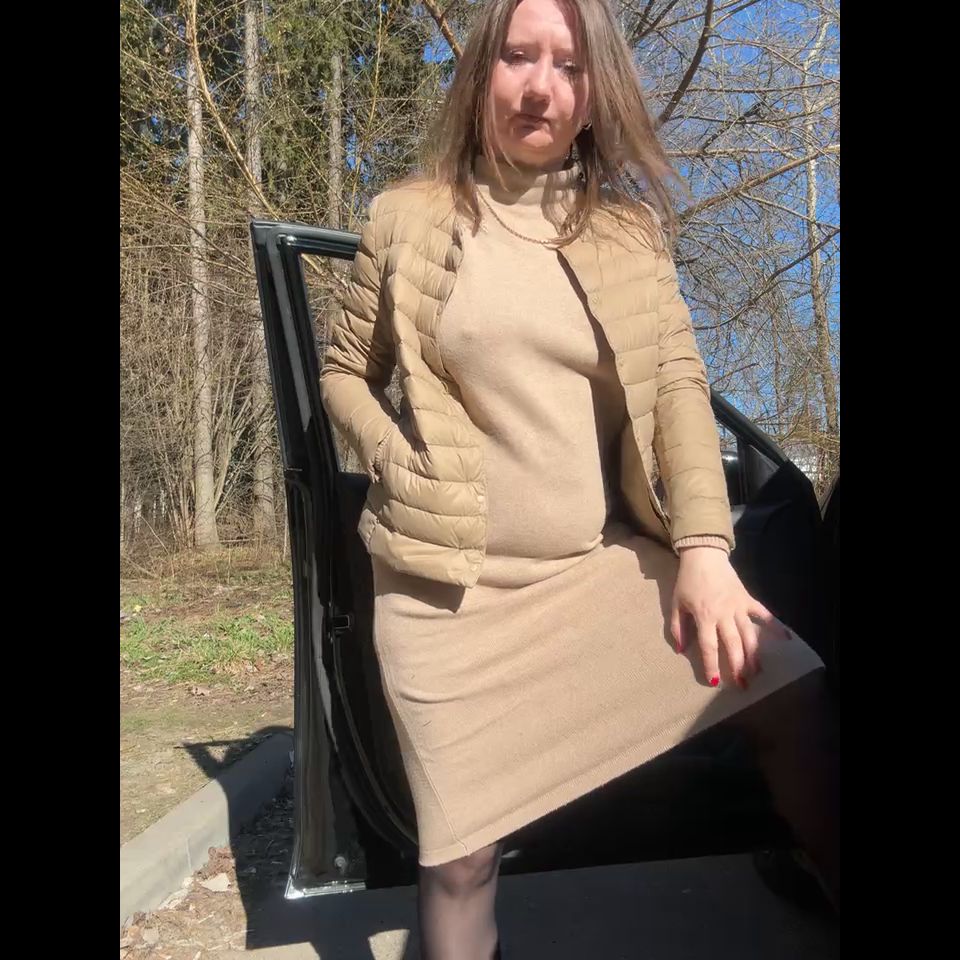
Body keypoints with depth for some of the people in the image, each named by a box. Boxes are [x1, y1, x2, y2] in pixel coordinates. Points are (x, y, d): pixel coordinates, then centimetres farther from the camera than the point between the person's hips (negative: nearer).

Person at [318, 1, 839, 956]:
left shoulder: (630, 229, 8)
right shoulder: (410, 216, 3)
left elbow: (677, 383, 1)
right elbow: (344, 371, 10)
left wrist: (704, 544, -11)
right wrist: (404, 470, -7)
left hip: (605, 562, 2)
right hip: (452, 582, -1)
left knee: (790, 690, -10)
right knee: (459, 852, 3)